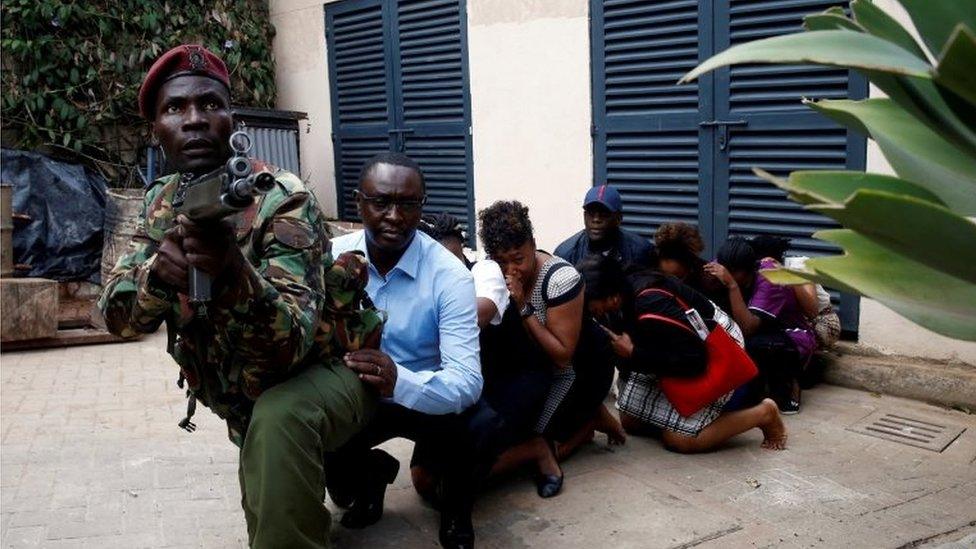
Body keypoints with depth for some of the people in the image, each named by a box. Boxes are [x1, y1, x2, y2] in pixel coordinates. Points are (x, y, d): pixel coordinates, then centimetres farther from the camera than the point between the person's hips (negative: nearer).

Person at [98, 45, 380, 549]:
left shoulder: (282, 202, -26)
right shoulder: (161, 203, -6)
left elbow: (292, 343, -36)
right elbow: (117, 314, -13)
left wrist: (234, 272, -55)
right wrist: (157, 271, -36)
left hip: (322, 374, -6)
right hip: (245, 402, 7)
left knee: (277, 419, -40)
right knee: (267, 508, 27)